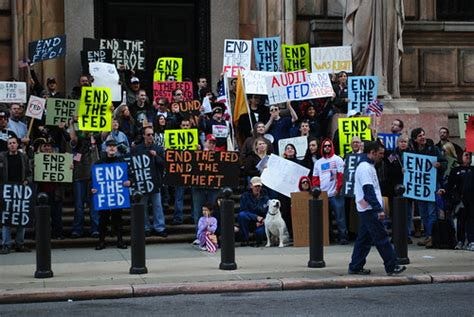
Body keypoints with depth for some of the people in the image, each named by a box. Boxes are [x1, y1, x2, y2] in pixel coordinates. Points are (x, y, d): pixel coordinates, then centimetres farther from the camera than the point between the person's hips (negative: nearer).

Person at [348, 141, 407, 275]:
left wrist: (378, 207, 20)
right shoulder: (365, 168, -16)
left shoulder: (368, 166, 18)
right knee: (382, 239, -7)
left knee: (364, 238, 12)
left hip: (366, 210, 11)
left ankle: (355, 267, 14)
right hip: (369, 210, -11)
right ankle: (392, 267, -5)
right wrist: (379, 209, -24)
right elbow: (369, 191, -22)